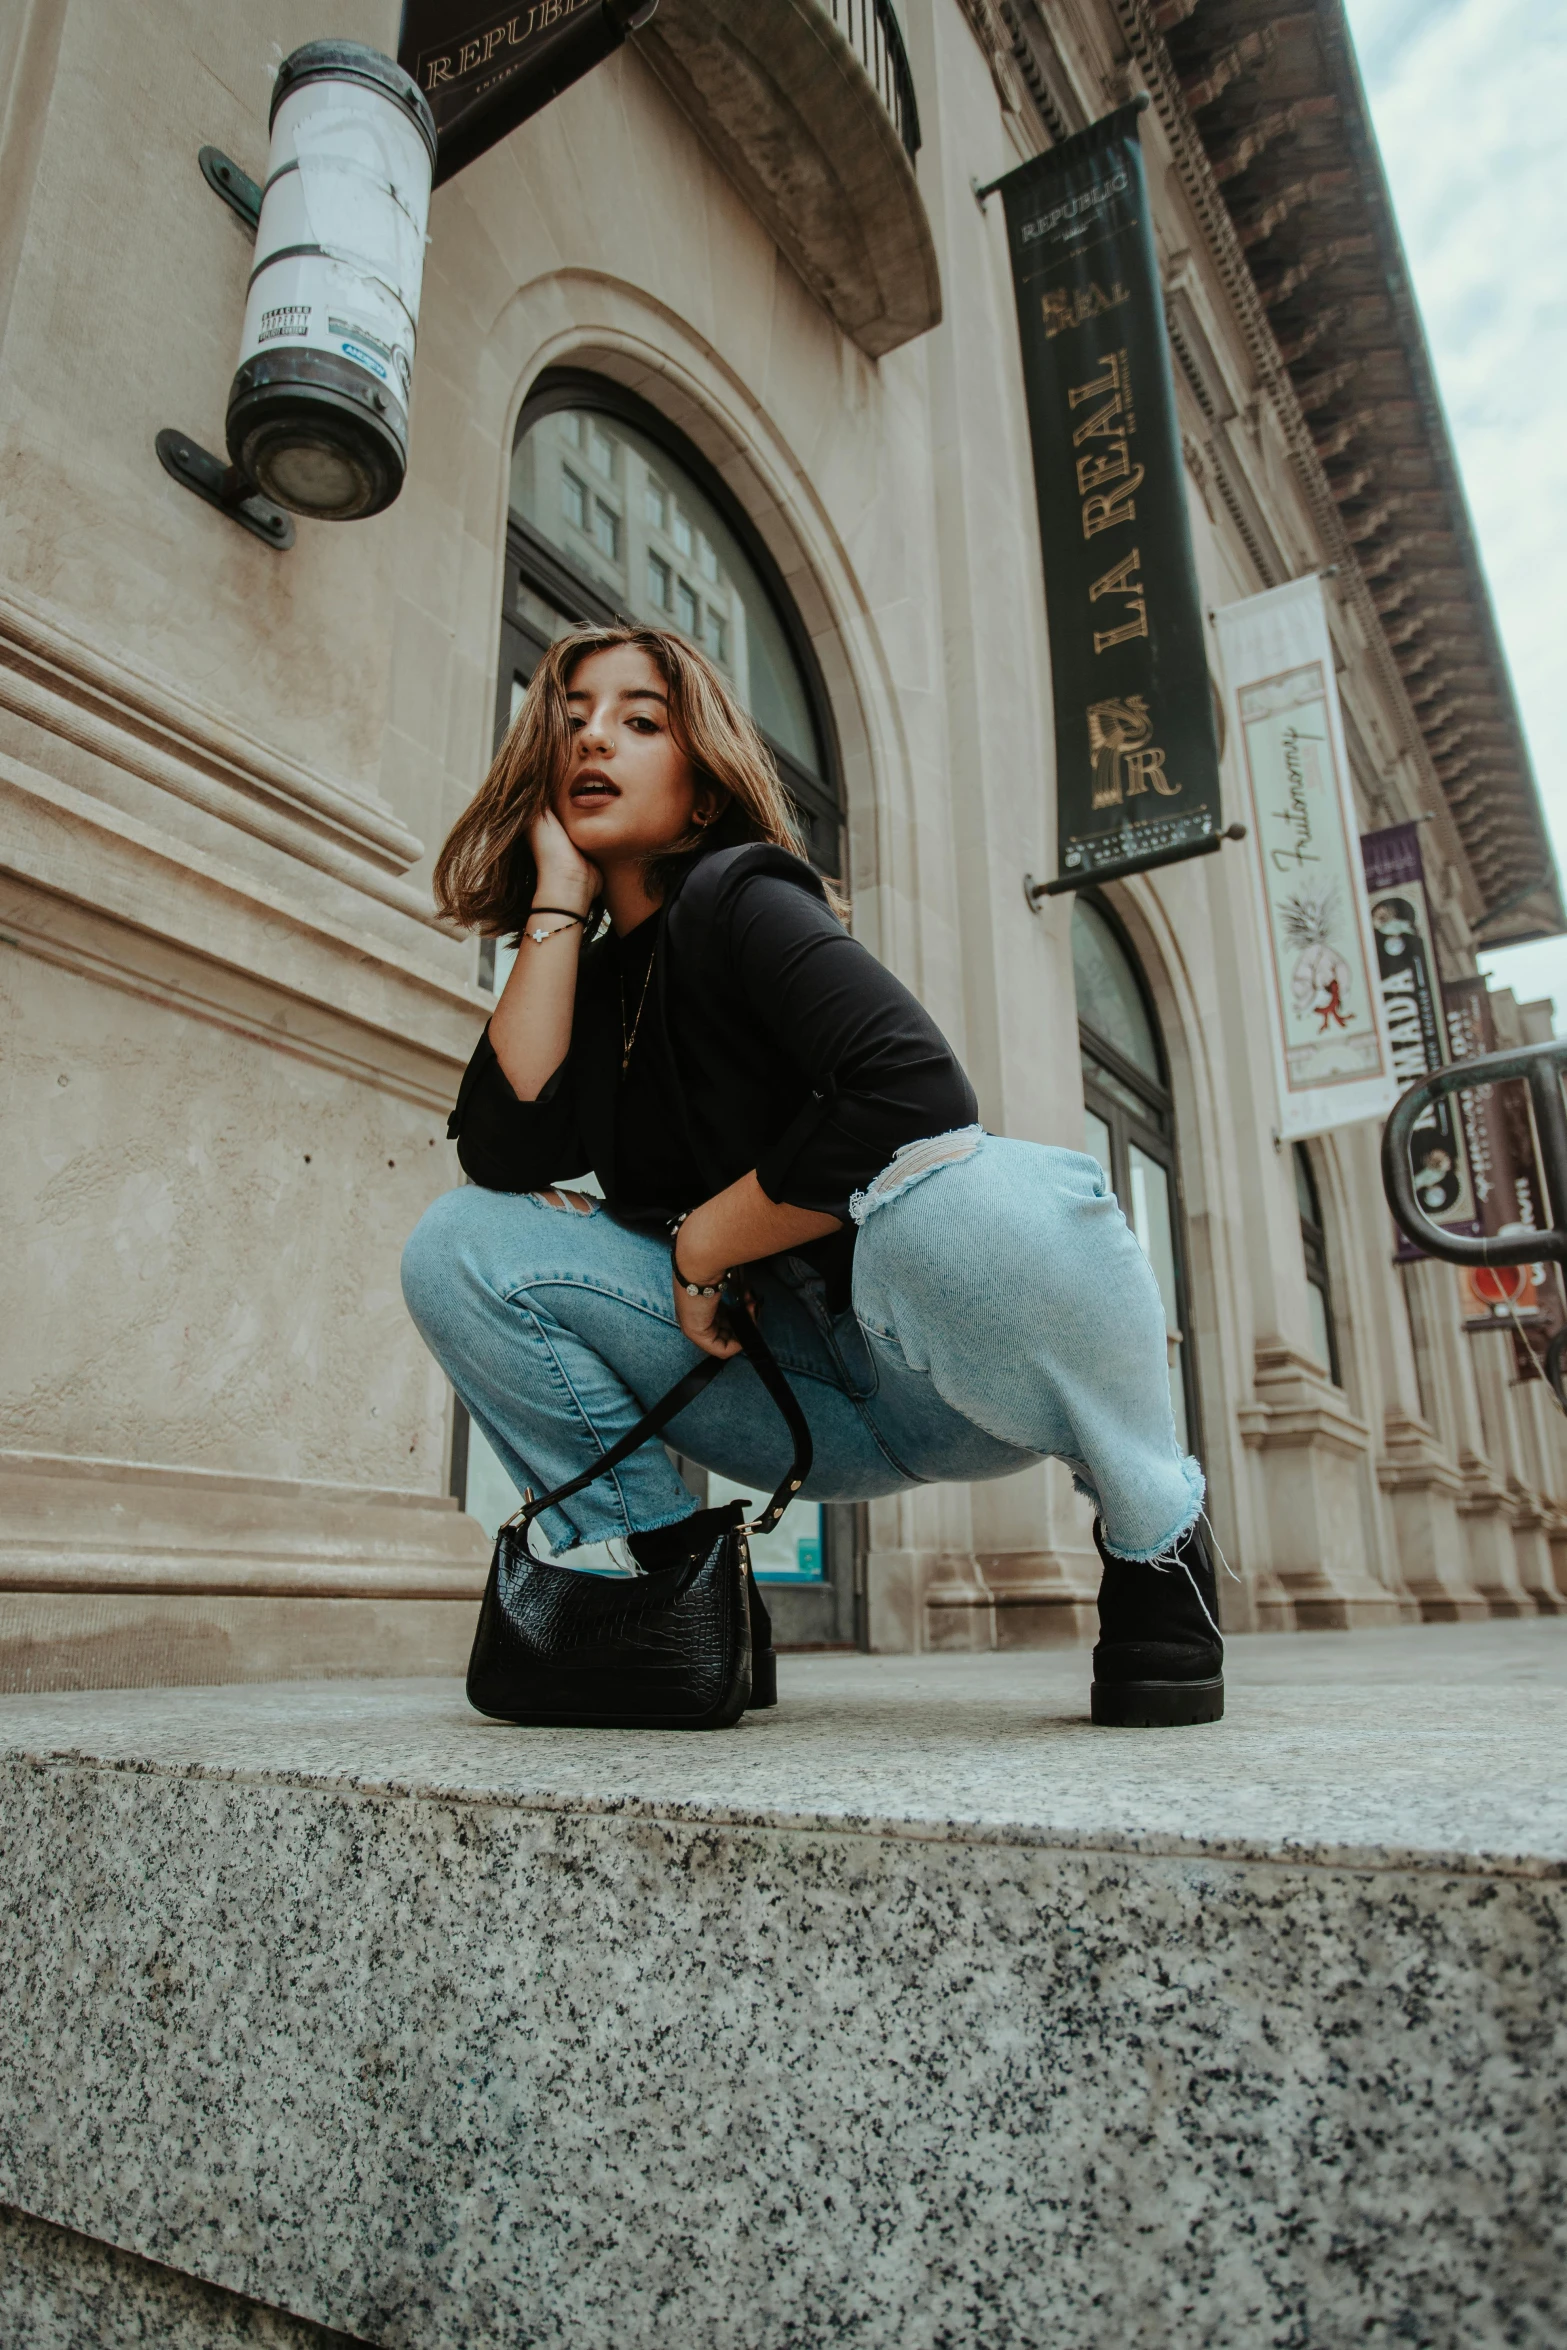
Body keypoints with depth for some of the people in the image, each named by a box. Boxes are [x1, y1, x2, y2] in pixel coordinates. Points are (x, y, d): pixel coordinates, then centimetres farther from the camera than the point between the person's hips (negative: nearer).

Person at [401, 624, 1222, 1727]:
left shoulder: (736, 897, -9)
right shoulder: (589, 980, 9)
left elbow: (915, 1088, -26)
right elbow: (509, 1153, -11)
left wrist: (702, 1243, -14)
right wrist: (558, 894, -5)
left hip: (931, 1359, -4)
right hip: (802, 1404, 5)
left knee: (974, 1195, -39)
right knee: (458, 1243, -7)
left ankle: (1155, 1541, -9)